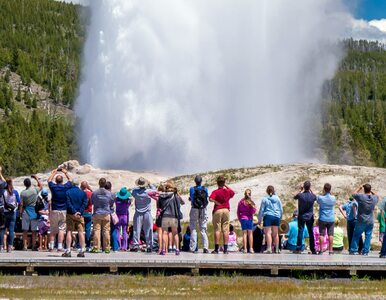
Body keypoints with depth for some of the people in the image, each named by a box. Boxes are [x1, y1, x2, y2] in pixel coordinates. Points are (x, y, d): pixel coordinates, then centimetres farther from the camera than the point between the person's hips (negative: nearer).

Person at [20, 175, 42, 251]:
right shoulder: (35, 190, -7)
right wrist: (37, 179, 24)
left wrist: (21, 212, 7)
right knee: (34, 231, 5)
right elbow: (40, 186, 16)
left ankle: (25, 246, 3)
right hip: (34, 212, 0)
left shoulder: (22, 193, -7)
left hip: (26, 212, 0)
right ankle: (33, 246, 5)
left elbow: (21, 204, -4)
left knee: (25, 231, 5)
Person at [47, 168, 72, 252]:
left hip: (54, 211, 0)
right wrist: (65, 172, 28)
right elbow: (70, 179, 16)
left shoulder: (53, 187, -5)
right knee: (62, 229, -1)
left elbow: (49, 180, 17)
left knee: (53, 230, 8)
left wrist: (54, 173, 28)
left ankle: (51, 246, 7)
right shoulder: (66, 187, -5)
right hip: (64, 211, 0)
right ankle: (60, 247, -6)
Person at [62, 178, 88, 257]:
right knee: (81, 232, 4)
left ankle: (68, 251, -2)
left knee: (69, 231, 2)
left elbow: (68, 203, -11)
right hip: (80, 215, 2)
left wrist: (74, 212, -12)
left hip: (70, 214, -2)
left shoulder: (68, 192, -4)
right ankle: (82, 251, 1)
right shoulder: (83, 193, 2)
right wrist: (79, 212, -8)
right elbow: (85, 203, -5)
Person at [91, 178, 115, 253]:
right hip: (106, 214, 0)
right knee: (106, 231, 4)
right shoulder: (109, 193, -3)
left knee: (96, 230, 1)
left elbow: (92, 202, 9)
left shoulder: (94, 193, -5)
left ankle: (96, 247, -1)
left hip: (97, 214, 0)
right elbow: (112, 204, 9)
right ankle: (107, 248, 5)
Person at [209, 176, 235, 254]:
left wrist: (217, 202, -10)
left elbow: (211, 199, -24)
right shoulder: (228, 191, 4)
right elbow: (233, 192, 28)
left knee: (217, 230, 0)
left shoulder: (215, 192, -8)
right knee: (225, 230, 4)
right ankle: (225, 249, 2)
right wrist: (226, 186, 23)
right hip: (226, 210, 3)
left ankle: (216, 249, -2)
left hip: (217, 210, -3)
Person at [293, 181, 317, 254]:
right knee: (311, 233, 7)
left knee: (300, 232, 1)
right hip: (310, 217, 1)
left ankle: (298, 249, -3)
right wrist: (310, 190, 14)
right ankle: (313, 250, 9)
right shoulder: (313, 196, -9)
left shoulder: (300, 195, -14)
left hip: (301, 216, -1)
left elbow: (294, 197, 8)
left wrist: (300, 190, 8)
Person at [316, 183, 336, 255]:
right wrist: (330, 193, 15)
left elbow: (317, 201, 9)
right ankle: (330, 250, 2)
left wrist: (323, 193, 10)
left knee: (321, 234, 2)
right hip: (331, 219, 2)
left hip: (322, 218, -2)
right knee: (330, 234, 4)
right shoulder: (333, 198, -5)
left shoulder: (320, 198, -12)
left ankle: (321, 250, 0)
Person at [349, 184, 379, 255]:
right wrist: (371, 192, 15)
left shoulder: (361, 197, -15)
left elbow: (354, 194, 5)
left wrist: (360, 188, 13)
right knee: (368, 236, 7)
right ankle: (365, 251, 7)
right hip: (370, 222, 2)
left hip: (361, 221, -2)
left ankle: (353, 250, 11)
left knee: (356, 235, 9)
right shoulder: (375, 198, -4)